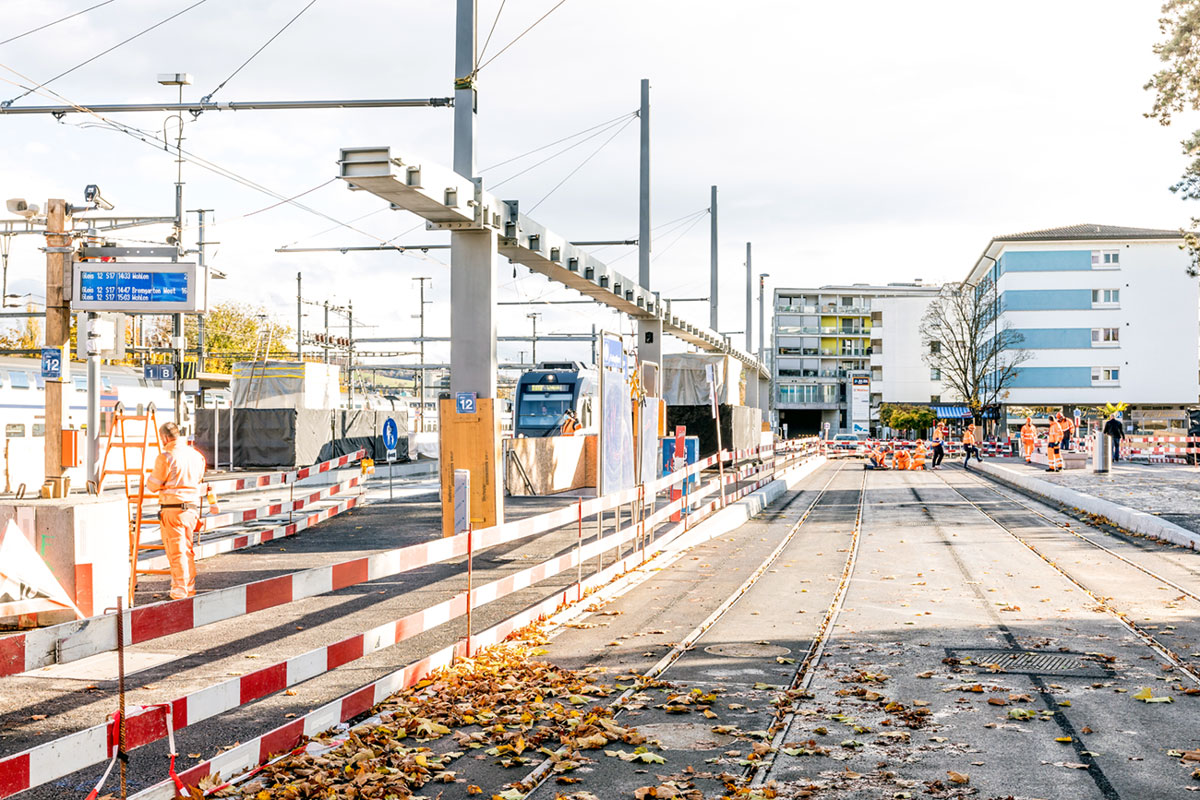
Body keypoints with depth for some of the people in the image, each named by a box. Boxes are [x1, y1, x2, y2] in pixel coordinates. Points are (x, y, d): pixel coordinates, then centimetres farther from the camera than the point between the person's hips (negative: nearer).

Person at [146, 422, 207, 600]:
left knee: (176, 551, -1)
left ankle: (180, 590, 2)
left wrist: (150, 477, 15)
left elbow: (152, 486, -6)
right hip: (192, 507, 7)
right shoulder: (196, 455, 7)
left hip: (172, 508, -6)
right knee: (187, 549, 16)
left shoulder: (165, 457, -13)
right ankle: (189, 588, 22)